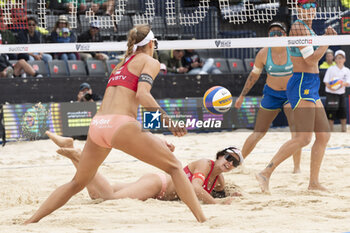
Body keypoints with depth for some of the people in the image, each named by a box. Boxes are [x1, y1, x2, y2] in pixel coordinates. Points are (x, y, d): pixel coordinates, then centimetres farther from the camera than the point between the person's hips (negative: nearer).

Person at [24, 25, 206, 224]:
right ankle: (202, 220, -6)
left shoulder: (121, 65, 29)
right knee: (174, 166, 5)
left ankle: (30, 222, 20)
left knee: (77, 183, 23)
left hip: (96, 125, 6)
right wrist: (168, 120, -15)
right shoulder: (150, 62, 8)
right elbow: (142, 94, -11)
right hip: (120, 126, -6)